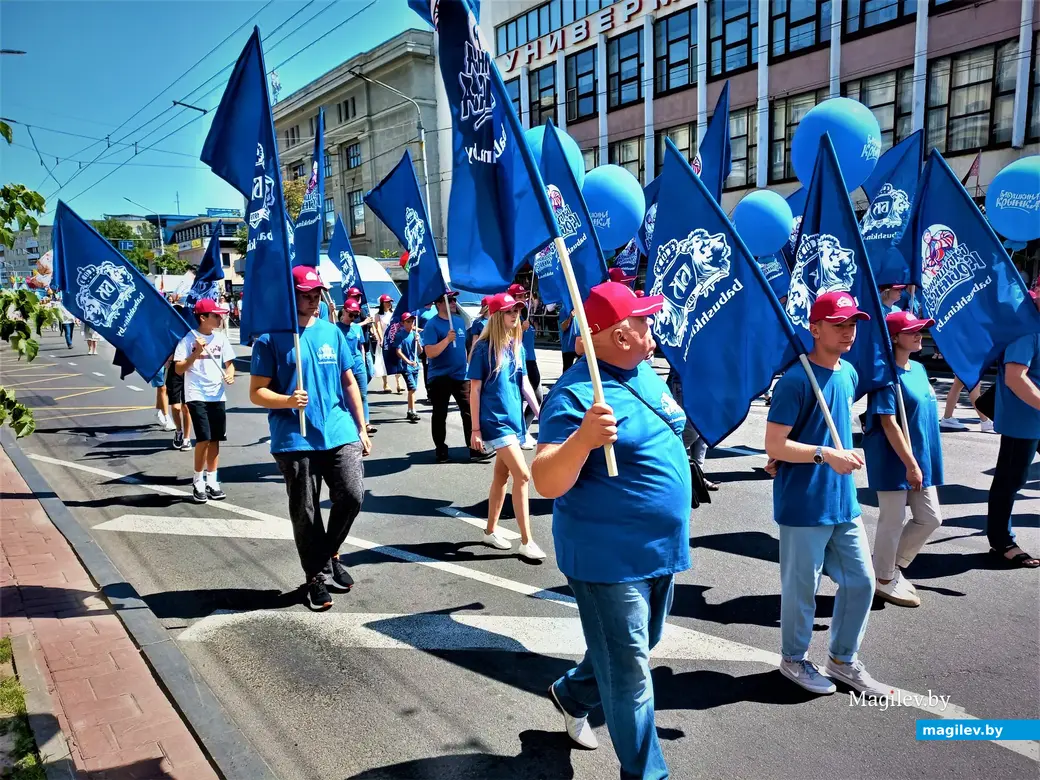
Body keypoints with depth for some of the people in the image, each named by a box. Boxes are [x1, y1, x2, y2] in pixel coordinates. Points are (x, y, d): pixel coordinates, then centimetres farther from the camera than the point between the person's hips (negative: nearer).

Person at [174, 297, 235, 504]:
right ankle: (198, 483, 6)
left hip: (217, 395, 5)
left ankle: (212, 481, 19)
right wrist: (195, 354, -20)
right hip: (196, 396, -5)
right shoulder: (188, 339, -6)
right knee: (204, 439, -10)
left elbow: (229, 363, 13)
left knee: (215, 439, 8)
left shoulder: (221, 337, 6)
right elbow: (179, 370, -8)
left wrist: (230, 375, -8)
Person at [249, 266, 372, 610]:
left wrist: (361, 428, 12)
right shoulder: (271, 337, -2)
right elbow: (256, 392, -3)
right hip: (295, 440, -3)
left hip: (341, 434, 3)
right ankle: (316, 577, 24)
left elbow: (349, 382, 14)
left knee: (352, 495, -8)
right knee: (305, 513, 5)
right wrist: (287, 401, -23)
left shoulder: (332, 332, 10)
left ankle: (330, 554, 20)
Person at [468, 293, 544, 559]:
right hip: (494, 420, -7)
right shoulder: (484, 347, -10)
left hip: (514, 418, 7)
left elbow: (524, 383, 12)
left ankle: (490, 532, 28)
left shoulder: (517, 346, 8)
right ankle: (526, 542, -1)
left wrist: (540, 413, 6)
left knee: (502, 476, 14)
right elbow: (475, 389, -9)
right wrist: (476, 429, -11)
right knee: (522, 475, -11)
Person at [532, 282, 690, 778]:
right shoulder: (575, 395, -22)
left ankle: (570, 694, 50)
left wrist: (675, 531, 23)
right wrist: (582, 440, -49)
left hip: (660, 550, 9)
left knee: (637, 648, 26)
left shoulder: (645, 373, 5)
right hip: (609, 558, -9)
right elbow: (546, 484, -30)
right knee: (631, 677, 4)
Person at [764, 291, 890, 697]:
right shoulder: (796, 381, -18)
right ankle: (794, 660, 29)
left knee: (861, 581, 14)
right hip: (803, 506, -7)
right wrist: (825, 454, -27)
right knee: (802, 588, 7)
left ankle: (843, 659, 33)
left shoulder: (849, 373, 6)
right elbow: (773, 445, -18)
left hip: (844, 501, 7)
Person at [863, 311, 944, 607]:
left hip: (922, 458, 9)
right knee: (893, 522, 3)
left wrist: (920, 462, 16)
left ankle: (894, 566, 31)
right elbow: (888, 423, -21)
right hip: (894, 460, -9)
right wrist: (910, 464, -22)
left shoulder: (919, 369, 10)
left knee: (930, 518, 14)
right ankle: (884, 581, 20)